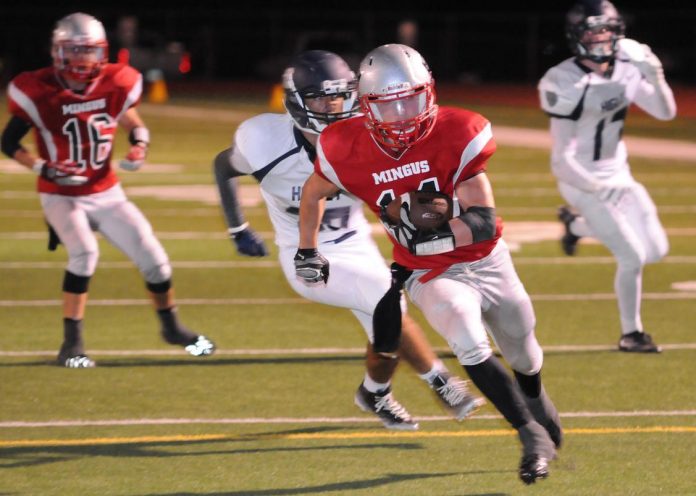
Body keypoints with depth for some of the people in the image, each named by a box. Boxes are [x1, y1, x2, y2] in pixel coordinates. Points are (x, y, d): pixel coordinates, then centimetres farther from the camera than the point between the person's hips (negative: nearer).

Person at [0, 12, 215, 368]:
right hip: (62, 197, -4)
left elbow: (134, 124, 11)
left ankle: (171, 327, 31)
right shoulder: (39, 92, -18)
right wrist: (45, 169, -24)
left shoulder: (114, 85, -8)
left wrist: (139, 145, -11)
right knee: (84, 252, -30)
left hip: (107, 194, 4)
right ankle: (72, 344, -19)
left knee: (152, 256, 3)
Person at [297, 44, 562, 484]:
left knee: (524, 356, 20)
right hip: (433, 277, -1)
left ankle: (535, 400, 57)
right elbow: (314, 192, 6)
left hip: (488, 262, 1)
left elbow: (483, 223, -26)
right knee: (472, 347, -29)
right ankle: (533, 436, -16)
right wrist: (307, 250, 10)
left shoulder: (454, 137, -24)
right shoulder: (350, 151, -18)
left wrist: (425, 238, -39)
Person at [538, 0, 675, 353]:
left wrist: (656, 79, -17)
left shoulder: (625, 69, -3)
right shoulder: (566, 84, -21)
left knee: (655, 250, 9)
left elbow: (665, 112, 2)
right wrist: (597, 188, -34)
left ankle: (577, 224, 29)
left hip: (618, 174, 7)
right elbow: (562, 159, -20)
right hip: (582, 180, -7)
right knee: (632, 257, -12)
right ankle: (631, 334, 8)